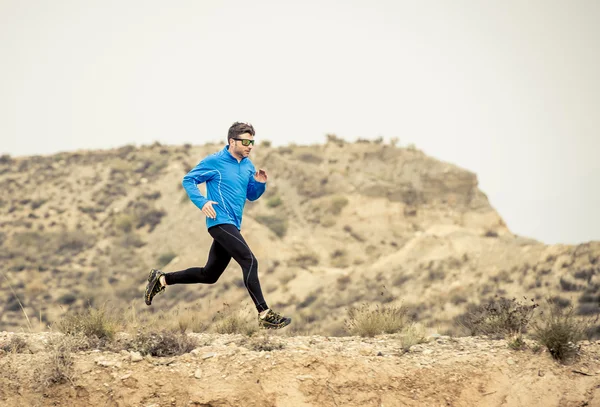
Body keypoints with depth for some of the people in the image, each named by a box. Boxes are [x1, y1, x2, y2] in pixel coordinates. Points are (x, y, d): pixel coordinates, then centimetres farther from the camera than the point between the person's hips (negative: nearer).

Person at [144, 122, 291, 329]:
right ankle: (264, 314, -18)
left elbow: (251, 195, 21)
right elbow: (188, 180, -2)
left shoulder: (248, 165, 14)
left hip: (233, 225, 8)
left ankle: (161, 279, 27)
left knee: (208, 275, 13)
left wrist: (260, 184, -1)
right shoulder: (214, 162, -7)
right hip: (220, 222, -8)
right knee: (250, 261, -19)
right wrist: (202, 202, -17)